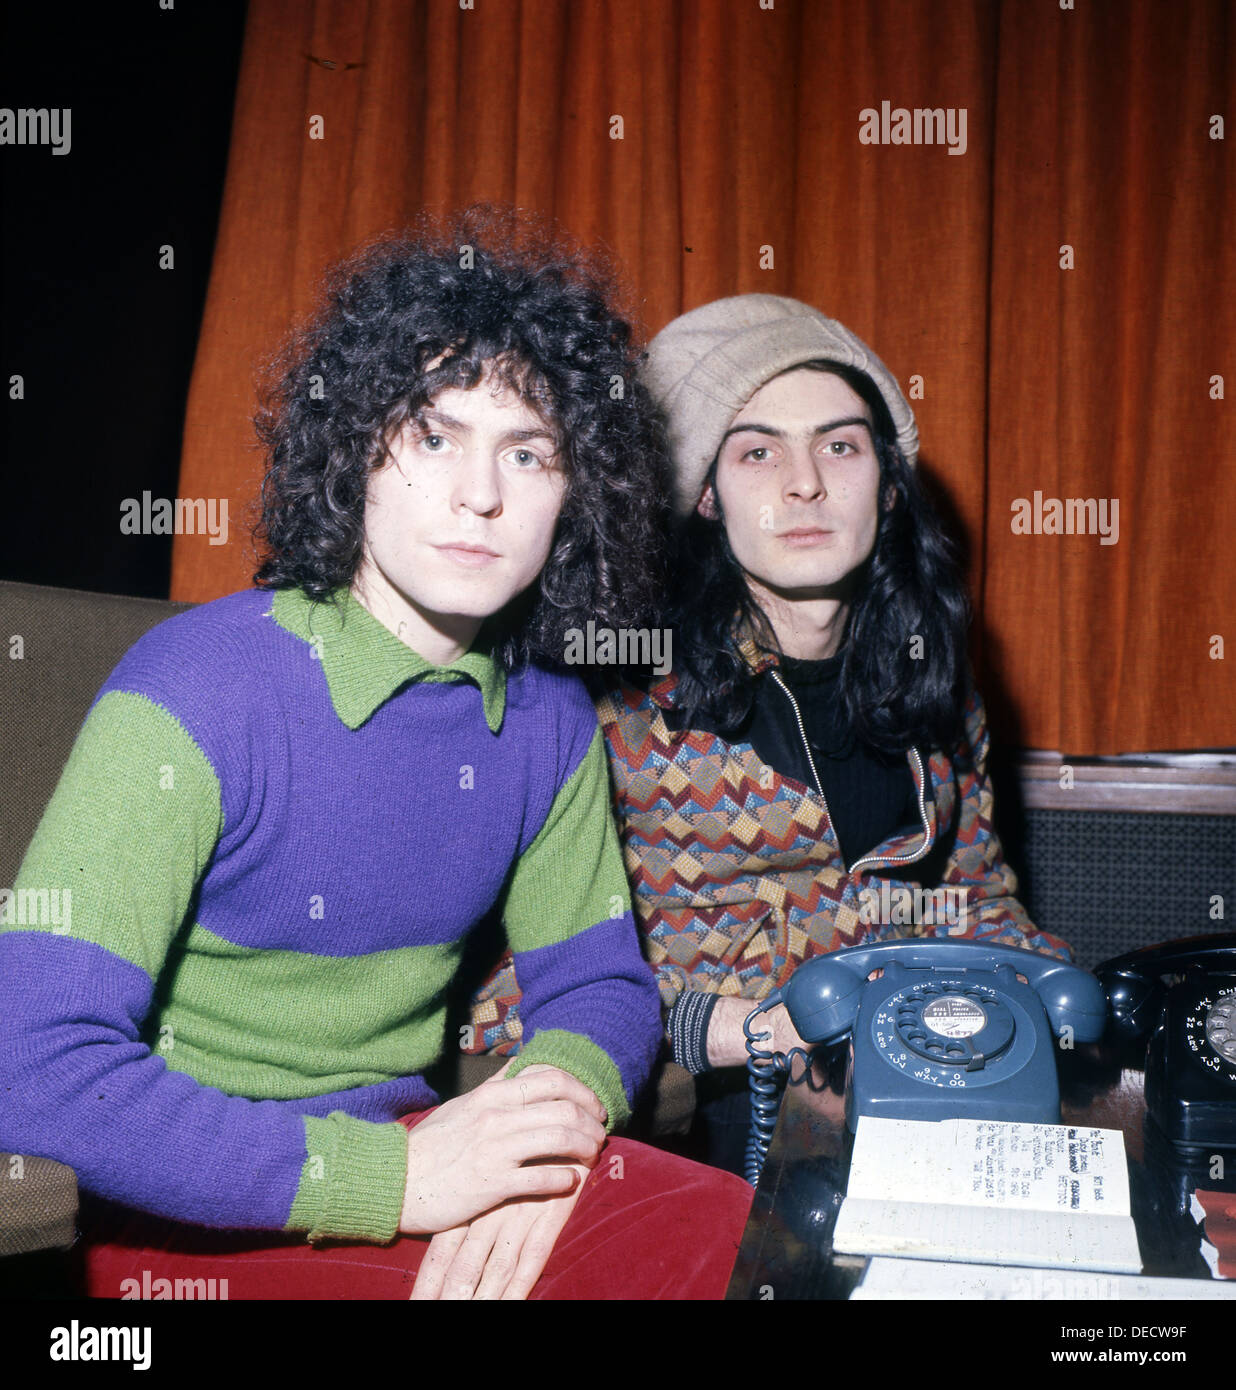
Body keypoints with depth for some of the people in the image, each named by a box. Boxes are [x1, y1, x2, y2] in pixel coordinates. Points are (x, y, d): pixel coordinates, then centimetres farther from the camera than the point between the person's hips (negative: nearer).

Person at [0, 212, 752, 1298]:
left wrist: (556, 1099, -15)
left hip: (403, 1140, 6)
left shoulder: (551, 721, 0)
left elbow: (598, 984, 10)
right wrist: (395, 1176, -24)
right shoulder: (194, 690, -18)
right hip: (193, 1206, -5)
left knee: (732, 1237, -15)